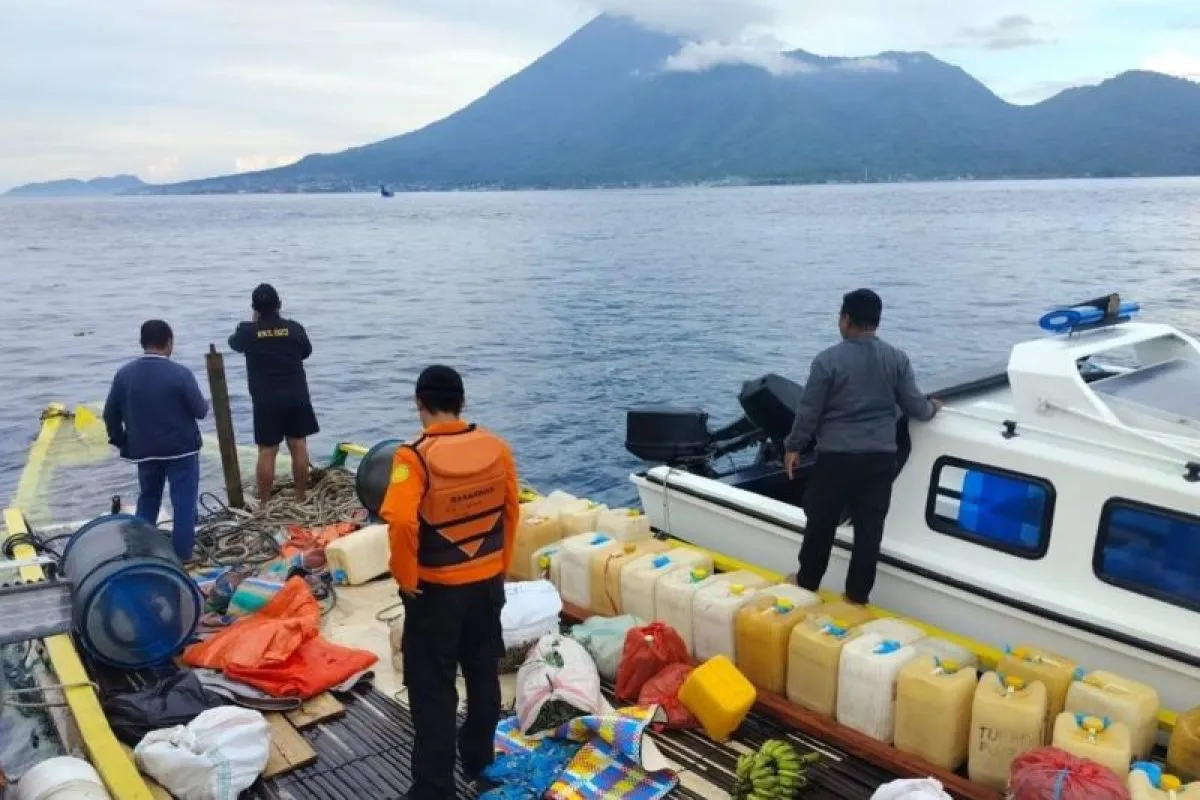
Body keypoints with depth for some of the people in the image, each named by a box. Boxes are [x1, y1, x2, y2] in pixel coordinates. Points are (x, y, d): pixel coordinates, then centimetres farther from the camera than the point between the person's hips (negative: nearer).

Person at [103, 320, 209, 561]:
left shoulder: (124, 374, -2)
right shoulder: (180, 373, -16)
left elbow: (110, 413, 4)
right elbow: (200, 411, -10)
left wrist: (120, 441, 18)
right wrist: (206, 404, 13)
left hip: (144, 449, 5)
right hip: (181, 448, -5)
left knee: (147, 499, 20)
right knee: (184, 501, 4)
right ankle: (182, 553, 5)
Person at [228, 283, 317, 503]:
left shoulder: (248, 331, -7)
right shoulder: (294, 328, -4)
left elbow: (234, 343, 17)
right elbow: (306, 351, 15)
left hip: (266, 401, -1)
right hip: (296, 397, 1)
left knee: (267, 452, 3)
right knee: (299, 447, 8)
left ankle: (264, 504, 8)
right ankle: (301, 499, 16)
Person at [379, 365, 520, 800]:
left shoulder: (415, 456, -20)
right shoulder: (496, 447, -5)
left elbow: (401, 522, -30)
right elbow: (511, 511, 4)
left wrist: (406, 577, -14)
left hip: (436, 589, -5)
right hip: (488, 582, 5)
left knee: (432, 688, 8)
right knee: (483, 674, 20)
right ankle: (479, 760, 37)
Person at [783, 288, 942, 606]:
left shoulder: (828, 360, -10)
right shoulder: (897, 359, 0)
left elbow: (809, 410, -6)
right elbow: (915, 407, 4)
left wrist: (793, 447, 7)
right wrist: (933, 407, 27)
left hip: (836, 456, -3)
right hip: (881, 457, 3)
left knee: (822, 522, 12)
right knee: (869, 528, 9)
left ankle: (807, 584, 26)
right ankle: (858, 596, 17)